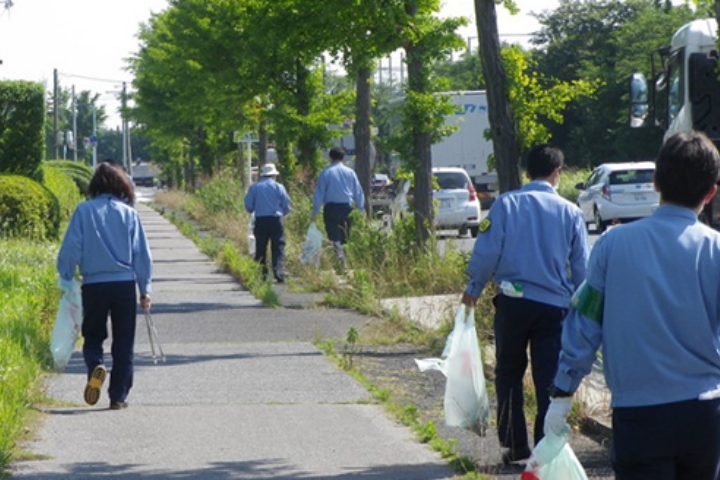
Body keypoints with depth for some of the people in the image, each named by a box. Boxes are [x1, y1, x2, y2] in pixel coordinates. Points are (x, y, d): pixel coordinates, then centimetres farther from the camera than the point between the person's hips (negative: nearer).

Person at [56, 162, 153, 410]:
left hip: (93, 285, -1)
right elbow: (142, 254, 3)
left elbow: (70, 249, -3)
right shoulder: (129, 213, 1)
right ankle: (118, 396, 9)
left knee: (93, 336, 14)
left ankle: (95, 366, -17)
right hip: (124, 284, 1)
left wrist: (66, 280, 7)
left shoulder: (84, 211, -2)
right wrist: (145, 289, 10)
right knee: (123, 343, 10)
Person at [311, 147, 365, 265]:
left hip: (331, 208, -3)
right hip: (347, 207, 3)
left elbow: (319, 193, -1)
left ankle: (340, 259, -22)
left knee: (334, 237, -4)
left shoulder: (326, 173, -3)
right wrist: (361, 210, 15)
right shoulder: (350, 172, 4)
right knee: (345, 237, 13)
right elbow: (358, 192, 8)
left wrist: (315, 212, 2)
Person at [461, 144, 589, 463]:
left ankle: (515, 444, 13)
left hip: (513, 302, 0)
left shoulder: (506, 204, -4)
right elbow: (581, 267, 4)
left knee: (509, 375, 14)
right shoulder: (570, 212, 0)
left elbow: (486, 252, -6)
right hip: (554, 305, 1)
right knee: (549, 380, 7)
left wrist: (473, 289, 8)